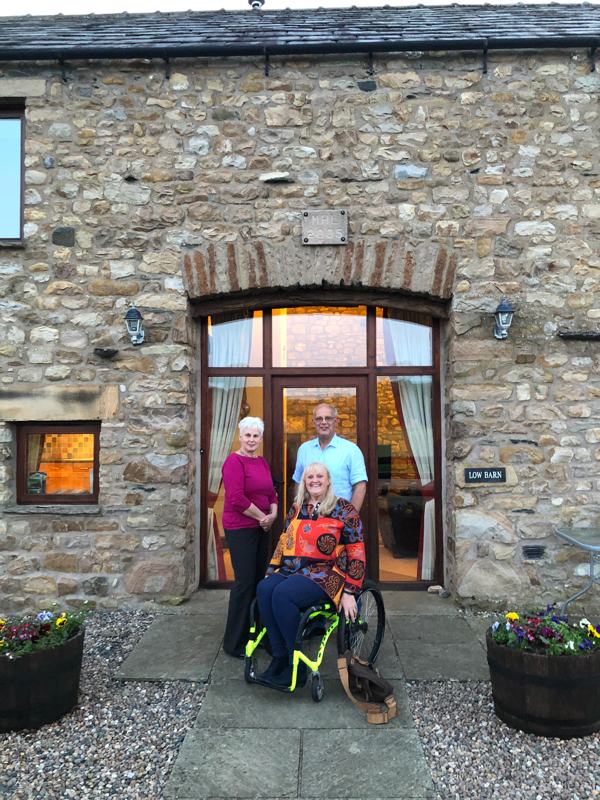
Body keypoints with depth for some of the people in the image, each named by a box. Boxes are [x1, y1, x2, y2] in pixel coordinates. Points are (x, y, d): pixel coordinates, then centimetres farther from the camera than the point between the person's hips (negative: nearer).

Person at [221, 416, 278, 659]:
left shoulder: (262, 462, 12)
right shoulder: (234, 461, -12)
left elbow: (271, 493, 17)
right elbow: (237, 498, -20)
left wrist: (273, 514, -1)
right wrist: (262, 517, -12)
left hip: (261, 528, 8)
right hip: (240, 528, -8)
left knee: (259, 580, 12)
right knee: (245, 582, -4)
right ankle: (234, 643, 10)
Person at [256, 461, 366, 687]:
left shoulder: (343, 509, -1)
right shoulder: (296, 508, 16)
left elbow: (356, 552, -4)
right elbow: (283, 542, 19)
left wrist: (349, 592, -9)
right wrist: (270, 573, 10)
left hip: (325, 574, -5)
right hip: (292, 570, 5)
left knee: (282, 595, -30)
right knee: (264, 589, -24)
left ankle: (297, 666, -15)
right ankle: (279, 657, -14)